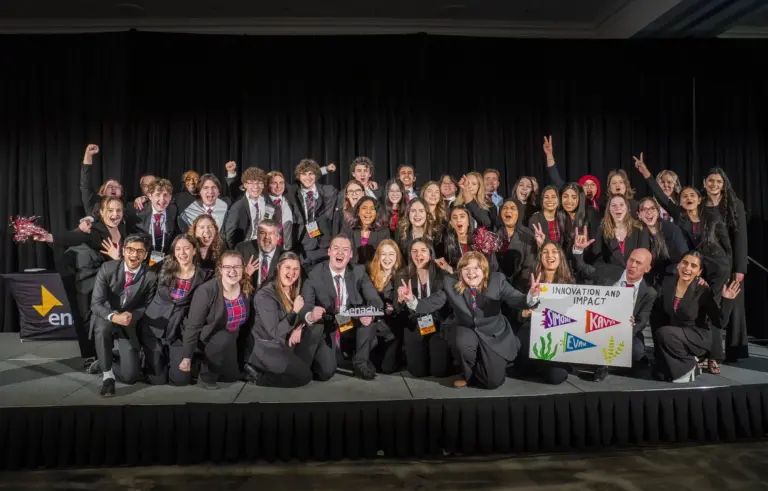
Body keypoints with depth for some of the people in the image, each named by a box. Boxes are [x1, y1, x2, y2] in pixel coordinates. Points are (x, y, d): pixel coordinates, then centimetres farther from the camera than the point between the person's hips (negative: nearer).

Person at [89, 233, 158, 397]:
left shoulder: (151, 277, -14)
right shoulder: (107, 268, -15)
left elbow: (147, 306, -3)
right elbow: (96, 303, -17)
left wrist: (131, 316, -25)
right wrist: (113, 316, -37)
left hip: (130, 324, 1)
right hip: (106, 317, -1)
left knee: (130, 375, -7)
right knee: (102, 327, -40)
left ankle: (102, 363, 29)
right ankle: (107, 375, -18)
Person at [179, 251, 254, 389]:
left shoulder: (246, 289, -13)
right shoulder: (206, 291, -28)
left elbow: (244, 320, 2)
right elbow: (193, 326, -25)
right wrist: (187, 357, -29)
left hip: (230, 341, 5)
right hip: (206, 336, -5)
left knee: (233, 376, 8)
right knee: (224, 339, -36)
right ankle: (206, 375, -10)